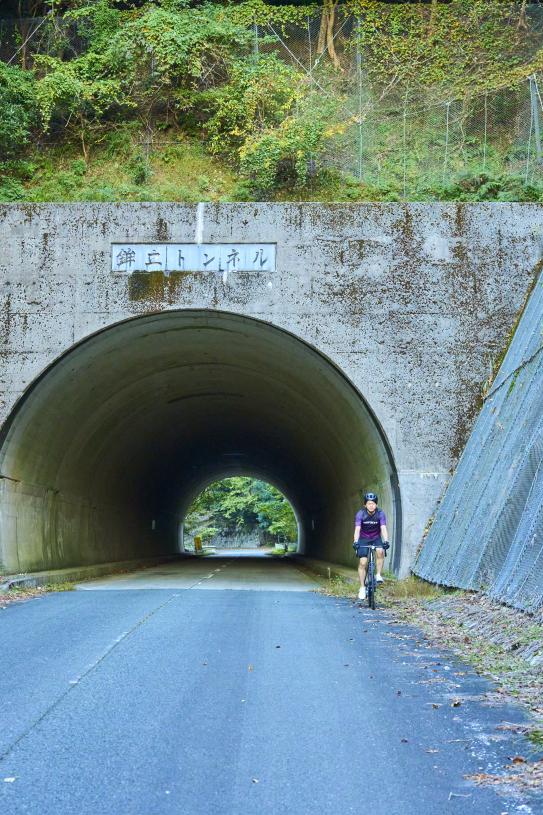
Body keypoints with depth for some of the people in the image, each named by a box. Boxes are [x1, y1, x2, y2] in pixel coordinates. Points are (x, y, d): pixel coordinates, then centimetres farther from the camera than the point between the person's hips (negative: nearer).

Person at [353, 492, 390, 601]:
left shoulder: (380, 514, -18)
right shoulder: (360, 514, -19)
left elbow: (383, 528, -27)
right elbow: (357, 529, -28)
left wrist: (386, 541, -43)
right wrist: (355, 542, -44)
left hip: (376, 538, 0)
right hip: (363, 539, 0)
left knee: (380, 552, -31)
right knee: (363, 562, -12)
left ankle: (378, 574, -15)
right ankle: (362, 588, -4)